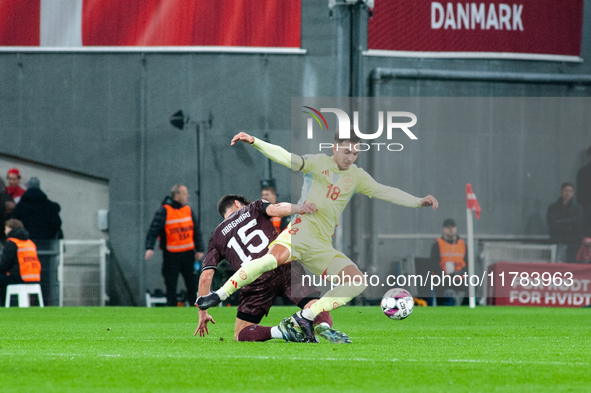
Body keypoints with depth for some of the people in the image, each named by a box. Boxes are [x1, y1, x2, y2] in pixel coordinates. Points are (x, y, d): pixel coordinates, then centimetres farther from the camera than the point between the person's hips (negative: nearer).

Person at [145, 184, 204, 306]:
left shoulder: (188, 210, 9)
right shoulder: (164, 211, -7)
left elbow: (196, 231, 12)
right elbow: (153, 230, -15)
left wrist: (199, 249, 4)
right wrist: (149, 248, -28)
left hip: (188, 254, 4)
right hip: (171, 254, -4)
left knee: (192, 283, 4)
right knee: (171, 284, 2)